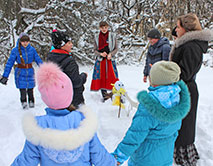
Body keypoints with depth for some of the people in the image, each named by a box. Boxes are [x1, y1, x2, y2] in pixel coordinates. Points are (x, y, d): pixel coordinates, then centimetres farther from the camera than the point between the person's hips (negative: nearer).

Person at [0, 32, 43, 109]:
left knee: (30, 90, 9)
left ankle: (31, 102, 34)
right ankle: (24, 102, 23)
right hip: (20, 74, -1)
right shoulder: (15, 50, -9)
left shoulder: (32, 49, -3)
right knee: (22, 91, -2)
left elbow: (38, 60, 5)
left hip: (30, 73, 2)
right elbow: (9, 63, -7)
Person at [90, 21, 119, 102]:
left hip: (110, 59, -1)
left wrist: (111, 54, -13)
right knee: (101, 77, 2)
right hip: (100, 60, 1)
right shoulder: (97, 37, 4)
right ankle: (104, 95, 12)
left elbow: (116, 48, 5)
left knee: (112, 76, -9)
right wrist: (101, 54, -14)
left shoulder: (112, 36, 2)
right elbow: (95, 50, 6)